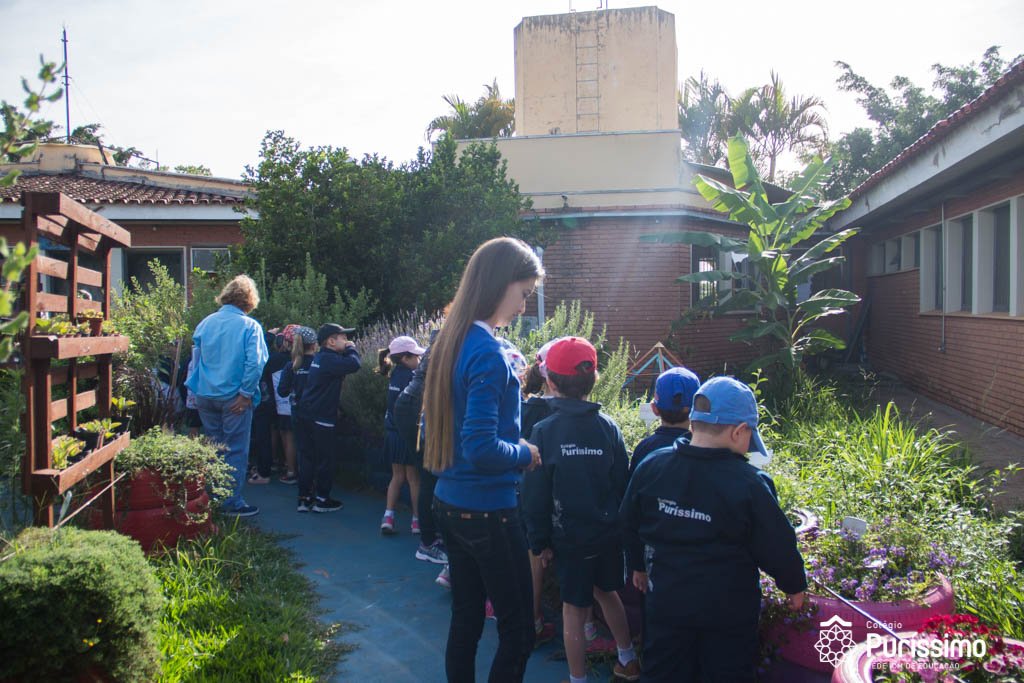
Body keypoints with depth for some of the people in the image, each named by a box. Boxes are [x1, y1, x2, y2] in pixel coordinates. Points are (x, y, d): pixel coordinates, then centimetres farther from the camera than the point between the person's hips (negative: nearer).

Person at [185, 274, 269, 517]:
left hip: (205, 396, 5)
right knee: (236, 450, 4)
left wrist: (198, 389, 18)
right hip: (233, 398, -5)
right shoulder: (249, 326, -9)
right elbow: (254, 362, -18)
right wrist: (246, 394, -13)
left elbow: (195, 358, 11)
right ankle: (233, 503, 8)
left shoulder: (205, 323, 5)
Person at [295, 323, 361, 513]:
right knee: (326, 458, 2)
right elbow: (353, 364, -28)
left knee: (308, 457, 13)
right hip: (321, 418, -10)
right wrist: (352, 349, -12)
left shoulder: (320, 357, 14)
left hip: (308, 415, 10)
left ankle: (304, 498, 18)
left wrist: (347, 351, 8)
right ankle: (322, 500, 9)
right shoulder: (329, 359, -17)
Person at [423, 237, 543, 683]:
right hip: (487, 510, -9)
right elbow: (482, 450, -25)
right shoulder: (489, 352, -21)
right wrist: (525, 453, -8)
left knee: (466, 618, 19)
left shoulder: (452, 341, 7)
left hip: (448, 502, 9)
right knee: (518, 630, 4)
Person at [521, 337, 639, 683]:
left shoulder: (544, 431, -14)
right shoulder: (607, 425, -7)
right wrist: (618, 523, 13)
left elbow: (535, 495, -10)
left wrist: (539, 541, 0)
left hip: (570, 538, -4)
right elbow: (622, 483, 0)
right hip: (609, 534, 4)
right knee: (607, 592, 25)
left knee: (574, 609, 9)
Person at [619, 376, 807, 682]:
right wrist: (795, 586, 8)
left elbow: (630, 524, 5)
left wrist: (638, 565, 22)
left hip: (665, 602, 3)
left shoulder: (650, 467, -8)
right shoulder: (748, 484, -21)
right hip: (728, 611, -3)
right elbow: (776, 545, -12)